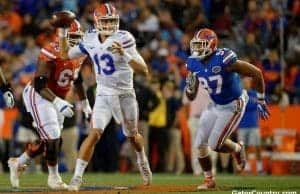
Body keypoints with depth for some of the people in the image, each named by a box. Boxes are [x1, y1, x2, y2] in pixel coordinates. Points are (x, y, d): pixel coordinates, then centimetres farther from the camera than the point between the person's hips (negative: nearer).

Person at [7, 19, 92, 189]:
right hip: (38, 97, -8)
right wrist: (58, 103, -40)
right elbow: (39, 85, -30)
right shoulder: (51, 54, -27)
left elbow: (77, 80, 17)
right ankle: (54, 177, 5)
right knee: (53, 138, -12)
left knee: (48, 140, 12)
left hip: (57, 99, 8)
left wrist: (85, 104, 18)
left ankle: (18, 163, 32)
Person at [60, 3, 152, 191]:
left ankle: (143, 162, 52)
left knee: (133, 136, 20)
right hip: (103, 95, 2)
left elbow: (144, 70, -26)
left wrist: (124, 54, -40)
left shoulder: (124, 39, -20)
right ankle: (77, 176, -16)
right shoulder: (91, 39, -5)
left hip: (125, 94, -2)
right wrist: (63, 35, -4)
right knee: (94, 134, -17)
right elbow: (69, 54, 12)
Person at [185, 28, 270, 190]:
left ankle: (237, 149, 24)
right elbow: (191, 97, 1)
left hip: (233, 106, -7)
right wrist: (190, 85, -23)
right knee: (201, 144, 3)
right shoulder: (194, 64, -9)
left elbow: (256, 73, -24)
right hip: (215, 105, 7)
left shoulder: (224, 60, -30)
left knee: (215, 145, -10)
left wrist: (261, 101, -16)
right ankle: (209, 180, 22)